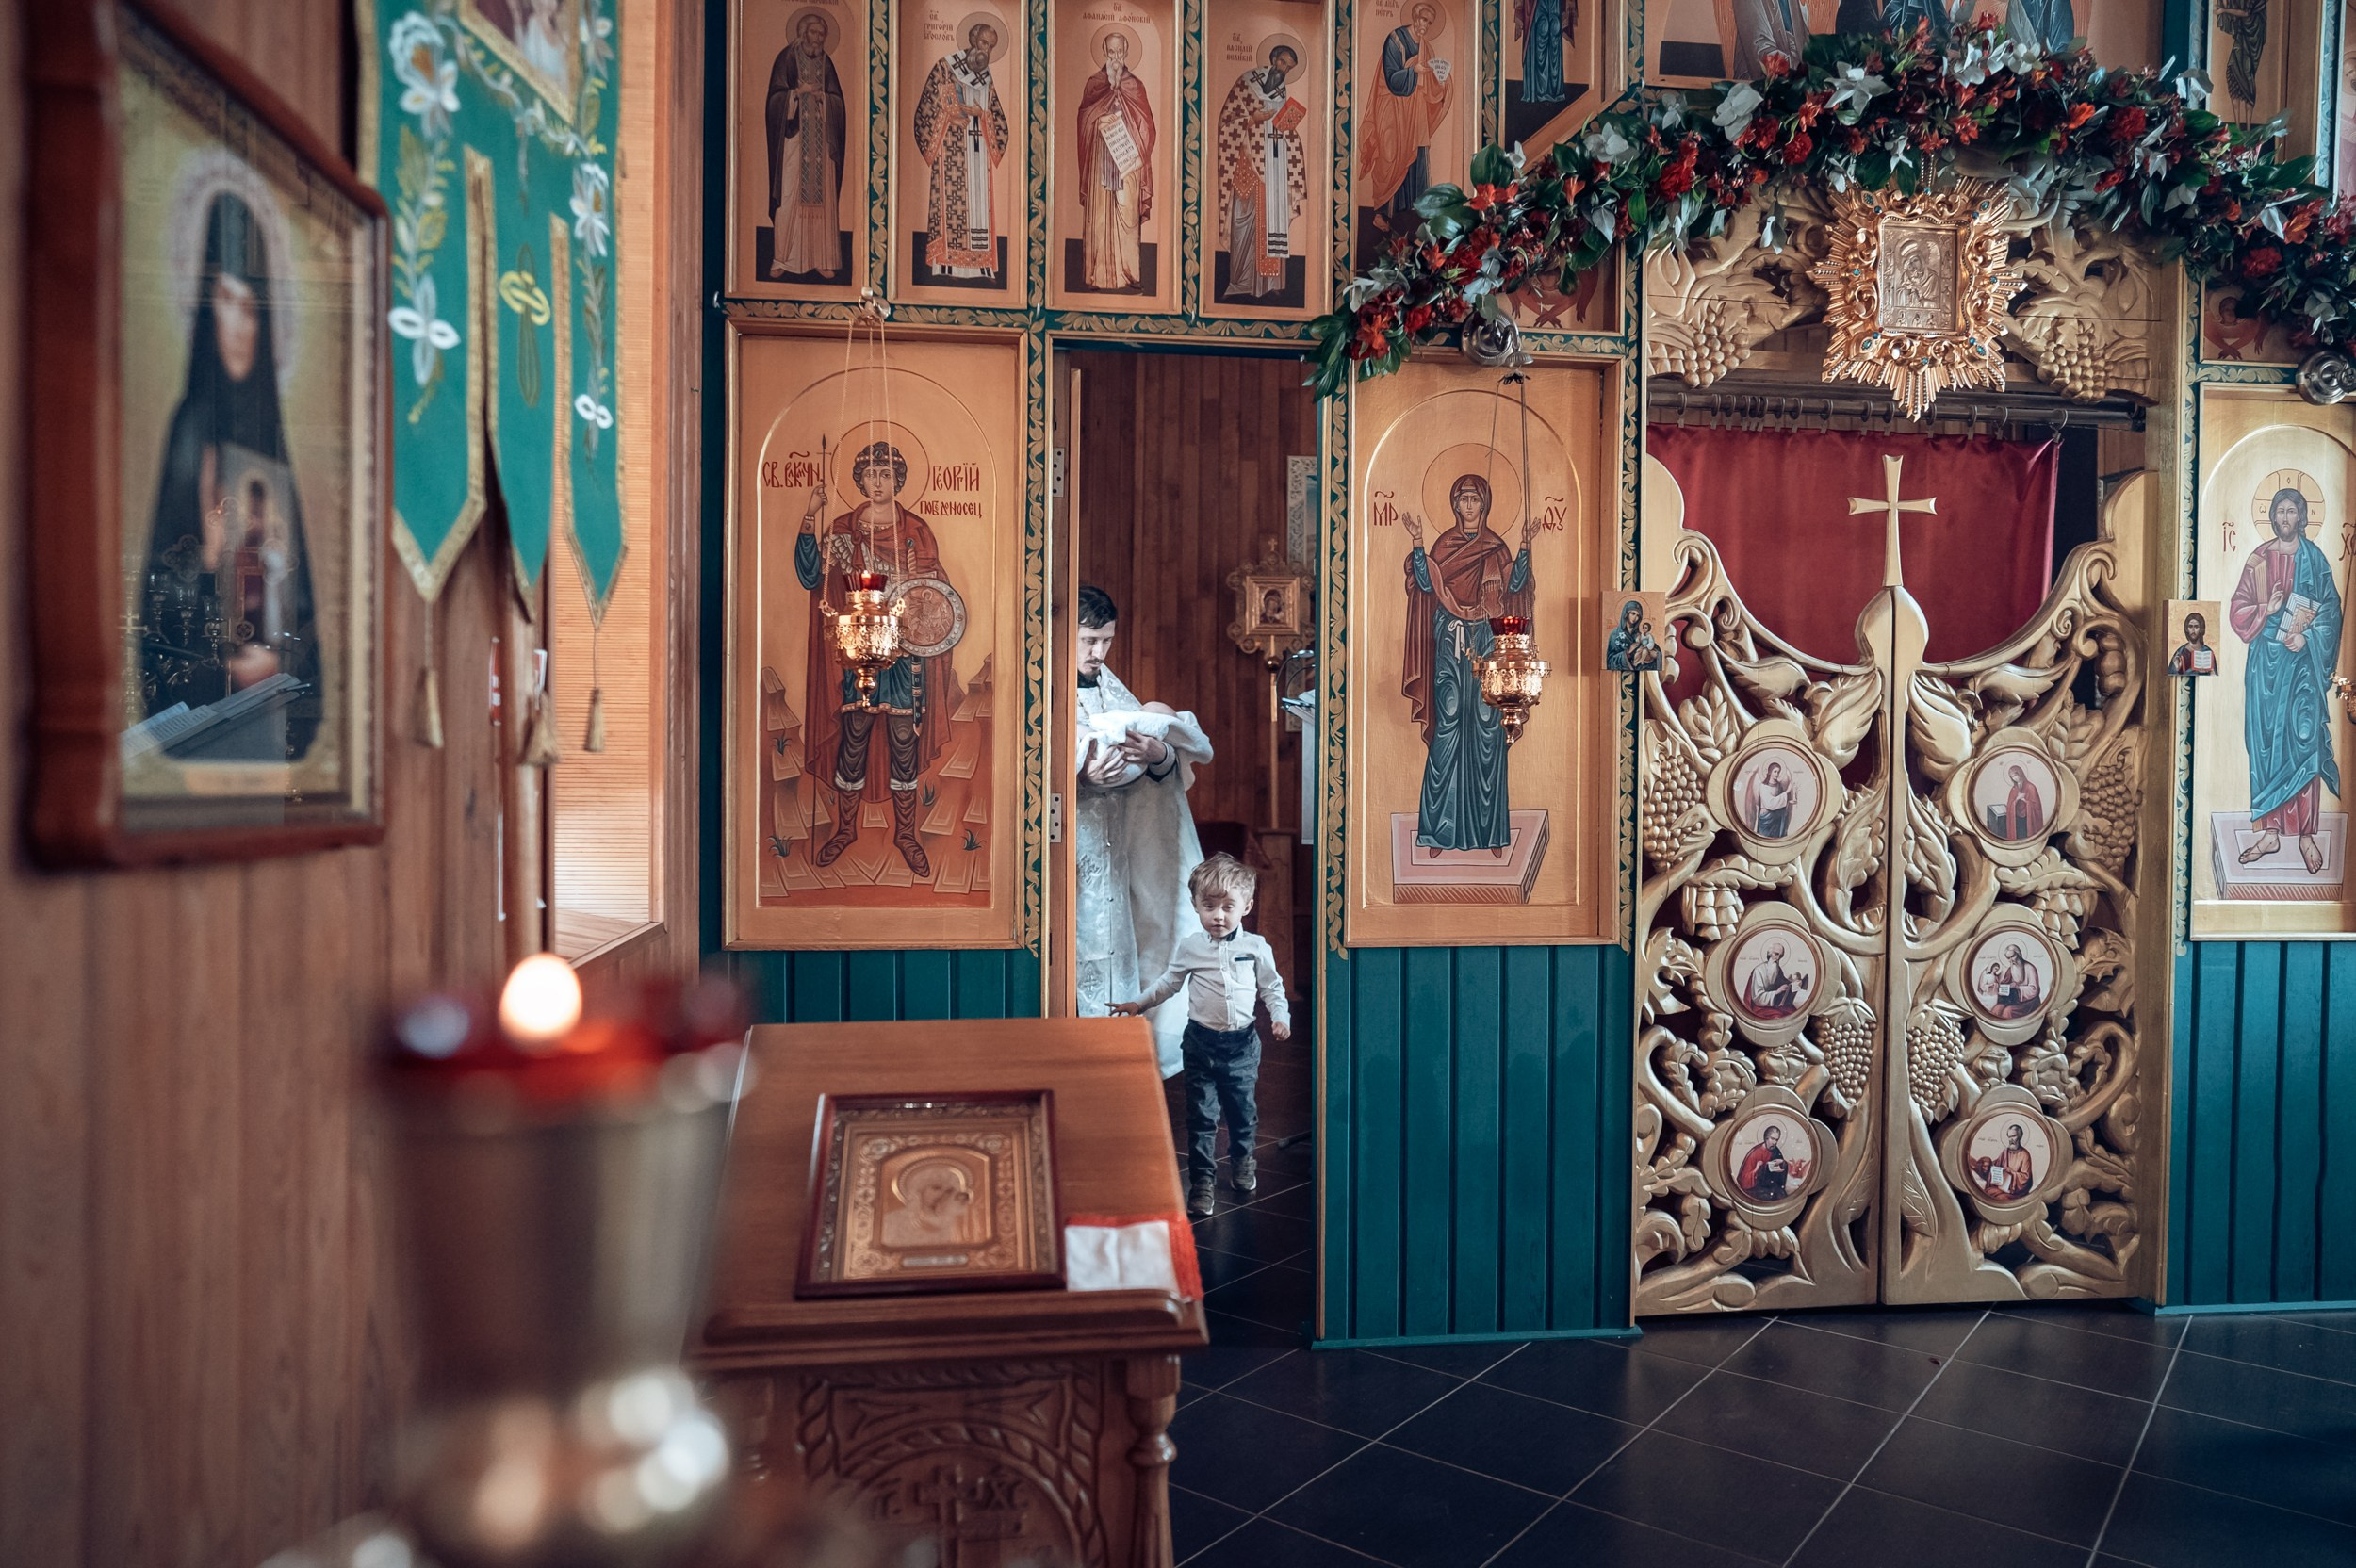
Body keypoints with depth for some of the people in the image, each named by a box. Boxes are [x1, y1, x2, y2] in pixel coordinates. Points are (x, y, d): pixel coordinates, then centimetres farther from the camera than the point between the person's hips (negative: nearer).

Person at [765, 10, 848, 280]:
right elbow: (776, 98, -2)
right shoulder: (787, 58, 3)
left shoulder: (826, 61, 14)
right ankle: (781, 259, -4)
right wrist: (800, 92, -16)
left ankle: (822, 259, 2)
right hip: (794, 136, -4)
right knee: (789, 195, -7)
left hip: (821, 138, 4)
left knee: (822, 195, 0)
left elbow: (838, 101, 13)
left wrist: (822, 96, -7)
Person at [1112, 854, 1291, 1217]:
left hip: (1242, 1041, 0)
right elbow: (1169, 983, 13)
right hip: (1202, 1041, 0)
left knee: (1244, 1109, 14)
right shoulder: (1188, 947, -1)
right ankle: (1202, 1179, 12)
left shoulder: (1256, 946, -3)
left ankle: (1243, 1160, 40)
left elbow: (1272, 987, 7)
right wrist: (1138, 1004, 10)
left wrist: (1280, 1016, -8)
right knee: (1201, 1116, 1)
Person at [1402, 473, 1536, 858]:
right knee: (1447, 729, -4)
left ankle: (1491, 829, 4)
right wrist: (1416, 543, -10)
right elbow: (1427, 584, -4)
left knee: (1487, 731, -1)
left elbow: (1514, 585, -2)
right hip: (1450, 643, 0)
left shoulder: (1496, 547, 10)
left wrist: (1525, 546, -10)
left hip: (1487, 642, 1)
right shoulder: (1443, 545, 9)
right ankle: (1440, 828, 1)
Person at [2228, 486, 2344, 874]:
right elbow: (2238, 608, 5)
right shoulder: (2258, 559, 7)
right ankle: (2269, 831, 7)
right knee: (2264, 741, 1)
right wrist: (2267, 609, -14)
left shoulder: (2315, 558, 3)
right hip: (2265, 658, 2)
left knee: (2303, 740, -5)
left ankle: (2306, 834, 1)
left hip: (2303, 659, -2)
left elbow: (2330, 609, 2)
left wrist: (2306, 637, -13)